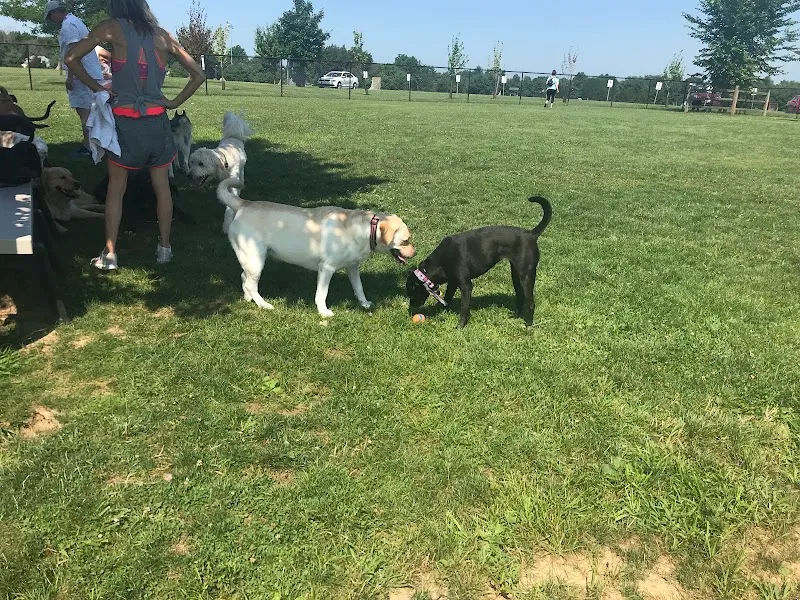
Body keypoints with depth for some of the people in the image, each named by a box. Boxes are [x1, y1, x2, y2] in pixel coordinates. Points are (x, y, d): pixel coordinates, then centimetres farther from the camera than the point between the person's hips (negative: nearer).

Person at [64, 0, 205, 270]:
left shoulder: (113, 28, -1)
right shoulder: (162, 35, 7)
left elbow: (71, 58, -7)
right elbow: (198, 75, 9)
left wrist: (96, 87, 5)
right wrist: (175, 102, 10)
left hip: (124, 121, -2)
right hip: (157, 121, 2)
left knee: (116, 188, 8)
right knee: (162, 186, 11)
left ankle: (110, 254, 11)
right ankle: (164, 247, 18)